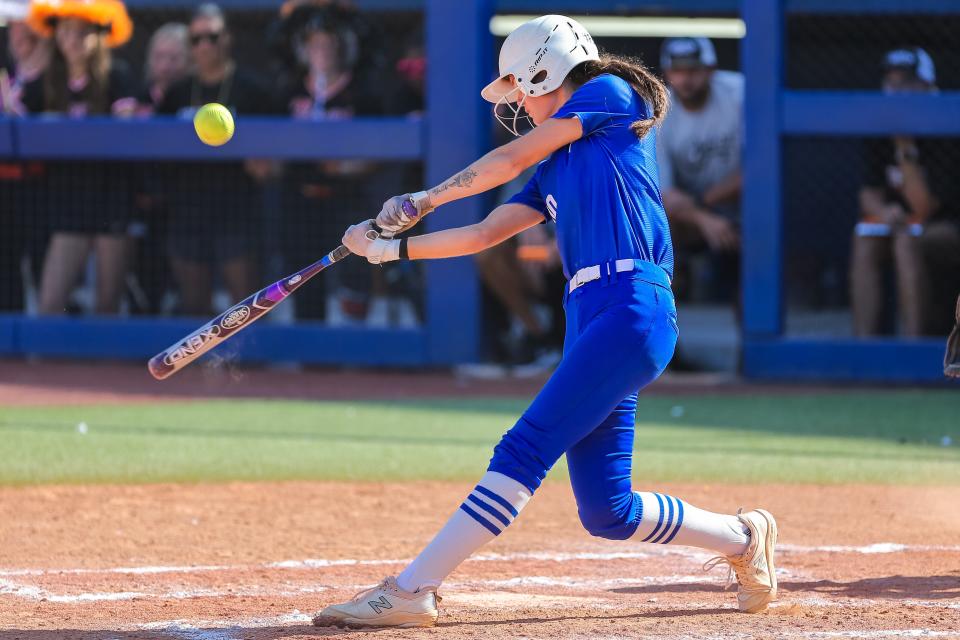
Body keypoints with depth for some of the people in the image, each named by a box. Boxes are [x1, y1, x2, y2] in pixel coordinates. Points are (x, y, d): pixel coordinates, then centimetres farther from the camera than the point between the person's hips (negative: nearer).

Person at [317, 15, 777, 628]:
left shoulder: (611, 94, 4)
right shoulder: (557, 169, 26)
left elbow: (510, 159, 3)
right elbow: (485, 234, 25)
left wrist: (424, 200, 11)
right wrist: (393, 248, 20)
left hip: (633, 308, -9)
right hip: (589, 318, 9)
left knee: (525, 451, -16)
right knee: (607, 512, 5)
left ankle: (410, 591, -22)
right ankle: (743, 539, 24)